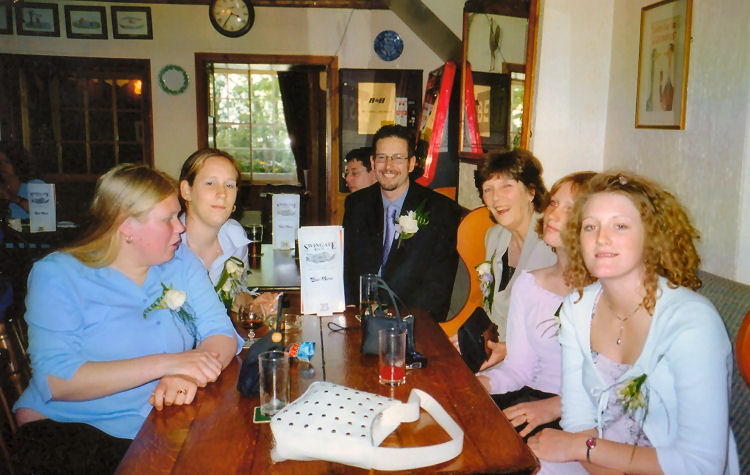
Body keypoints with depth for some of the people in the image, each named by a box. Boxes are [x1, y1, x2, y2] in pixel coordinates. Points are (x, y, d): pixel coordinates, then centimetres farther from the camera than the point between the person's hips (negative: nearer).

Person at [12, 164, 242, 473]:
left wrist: (188, 375, -24)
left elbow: (221, 333, -1)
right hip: (76, 431, -3)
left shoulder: (181, 262, 7)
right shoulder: (56, 275, -6)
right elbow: (55, 380, -18)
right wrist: (164, 364, -25)